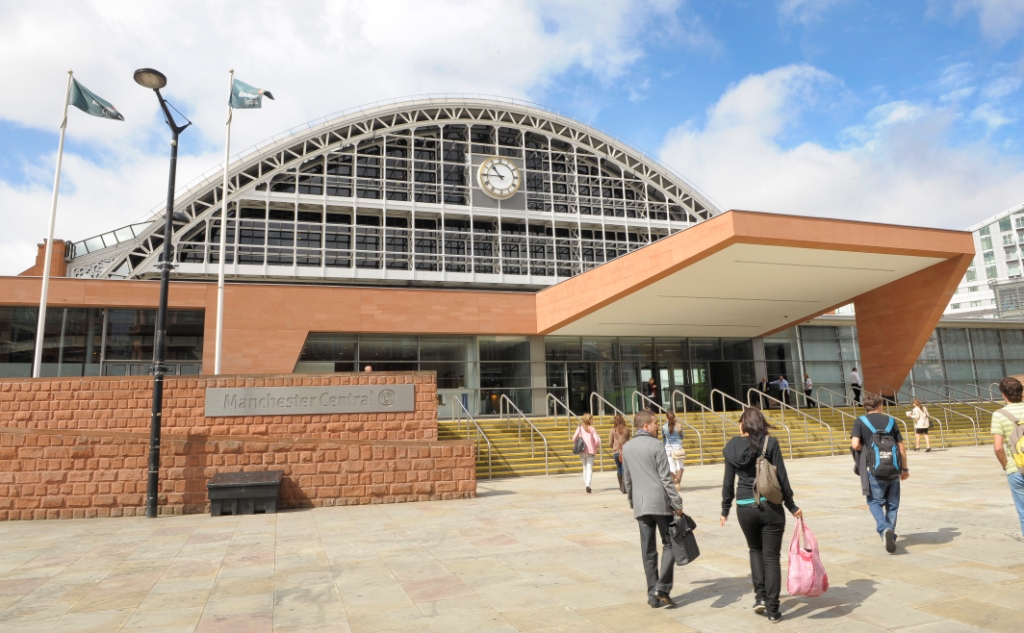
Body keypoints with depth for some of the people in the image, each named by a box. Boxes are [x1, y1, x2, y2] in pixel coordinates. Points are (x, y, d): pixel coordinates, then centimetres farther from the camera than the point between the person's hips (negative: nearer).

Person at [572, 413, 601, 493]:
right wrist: (597, 446, 9)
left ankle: (585, 483, 21)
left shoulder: (580, 428, 3)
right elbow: (597, 440, -10)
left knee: (585, 467, 19)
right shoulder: (592, 429, -3)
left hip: (582, 451, 3)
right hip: (591, 450, -3)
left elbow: (574, 439, -3)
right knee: (589, 468, -3)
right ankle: (588, 484, -18)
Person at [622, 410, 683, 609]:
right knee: (669, 544, 9)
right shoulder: (656, 445, -8)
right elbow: (666, 478, -11)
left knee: (648, 551, 9)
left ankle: (653, 594, 12)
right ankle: (662, 587, -1)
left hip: (640, 505, 5)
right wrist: (677, 504, -7)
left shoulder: (626, 448, 10)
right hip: (660, 502, -5)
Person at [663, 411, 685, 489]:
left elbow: (663, 439, 4)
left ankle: (674, 482, 9)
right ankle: (677, 482, -9)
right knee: (680, 466, 7)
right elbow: (682, 437, 7)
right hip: (678, 447, 0)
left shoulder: (664, 427, -6)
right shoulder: (679, 425, -6)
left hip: (668, 447, 0)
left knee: (671, 466, 7)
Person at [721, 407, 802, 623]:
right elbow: (781, 477, -7)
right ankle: (772, 609, 12)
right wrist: (791, 506, 3)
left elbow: (728, 482, 3)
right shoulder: (770, 443, -6)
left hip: (745, 507, 2)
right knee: (771, 556, 8)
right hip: (770, 506, -1)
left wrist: (725, 509, 13)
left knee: (755, 550, 24)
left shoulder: (732, 447, 0)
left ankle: (760, 596, 16)